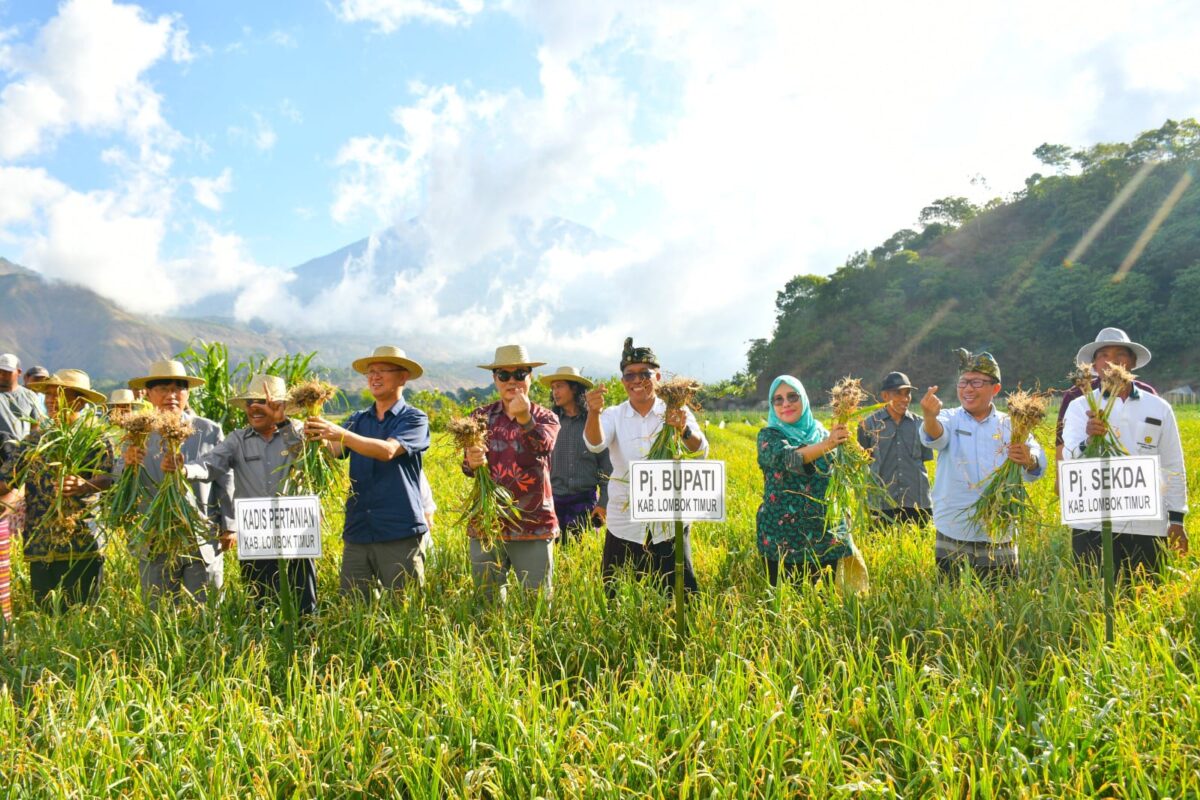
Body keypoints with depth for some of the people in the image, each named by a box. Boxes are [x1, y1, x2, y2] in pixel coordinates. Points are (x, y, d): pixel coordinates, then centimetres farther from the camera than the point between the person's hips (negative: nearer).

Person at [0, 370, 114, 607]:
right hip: (39, 549, 5)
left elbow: (107, 478, -17)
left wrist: (85, 486, -37)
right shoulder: (35, 438, 14)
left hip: (81, 546, -4)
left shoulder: (94, 437, -1)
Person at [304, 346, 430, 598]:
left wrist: (340, 433, -28)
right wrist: (319, 438, -24)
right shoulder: (358, 419, 14)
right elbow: (332, 453, -1)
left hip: (400, 534, -4)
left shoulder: (414, 419, -1)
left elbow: (388, 451, -19)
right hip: (357, 532, 5)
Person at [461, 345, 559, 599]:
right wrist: (471, 463, -27)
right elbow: (468, 465, -3)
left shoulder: (545, 418, 4)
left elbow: (544, 446, -18)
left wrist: (525, 419, -38)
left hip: (533, 525, -1)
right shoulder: (481, 417, 8)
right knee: (487, 600, 9)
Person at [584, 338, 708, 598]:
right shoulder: (614, 415, 2)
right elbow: (595, 443, -17)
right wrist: (594, 412, -39)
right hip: (624, 527, 1)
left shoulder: (676, 412, 0)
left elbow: (701, 451, -14)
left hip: (670, 525, -1)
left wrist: (683, 430, -36)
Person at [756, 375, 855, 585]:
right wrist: (826, 445, -38)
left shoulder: (821, 432, 11)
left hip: (826, 533, 3)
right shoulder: (769, 436, 0)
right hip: (783, 538, -3)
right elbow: (788, 458, -23)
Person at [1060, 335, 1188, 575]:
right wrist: (1089, 439, -32)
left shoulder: (1159, 408, 9)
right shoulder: (1080, 408, 4)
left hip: (1148, 527, 2)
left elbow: (1174, 467, 12)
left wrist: (1176, 519, 9)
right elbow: (1070, 457, -10)